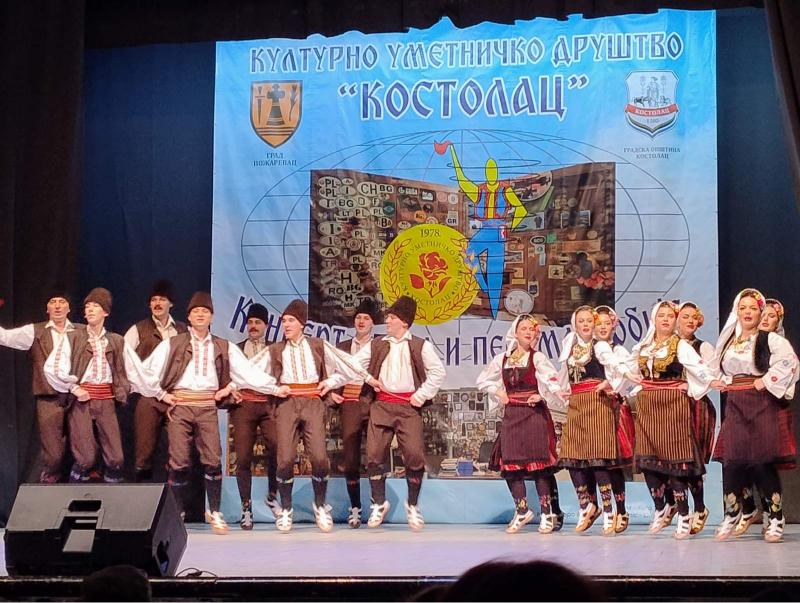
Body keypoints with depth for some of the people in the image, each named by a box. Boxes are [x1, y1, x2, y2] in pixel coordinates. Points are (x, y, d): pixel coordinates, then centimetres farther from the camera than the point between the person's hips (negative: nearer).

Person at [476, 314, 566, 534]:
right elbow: (483, 380, 21)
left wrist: (543, 395, -22)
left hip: (534, 413, -4)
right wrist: (498, 394, 9)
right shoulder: (501, 359, 11)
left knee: (538, 462, -7)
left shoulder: (537, 358, -1)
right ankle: (521, 510, 15)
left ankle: (547, 512, -1)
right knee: (510, 463, 1)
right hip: (511, 415, 4)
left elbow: (552, 379, -13)